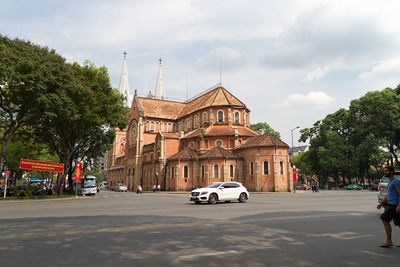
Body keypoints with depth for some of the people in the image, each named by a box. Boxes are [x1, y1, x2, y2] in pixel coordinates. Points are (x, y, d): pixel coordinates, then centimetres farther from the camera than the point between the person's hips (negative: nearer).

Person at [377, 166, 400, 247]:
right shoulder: (390, 182, 18)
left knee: (385, 220, -9)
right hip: (390, 205, 9)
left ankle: (388, 241, -3)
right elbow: (388, 195, 23)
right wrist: (381, 203, 17)